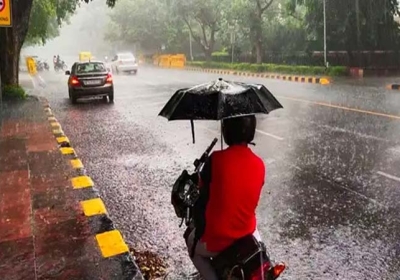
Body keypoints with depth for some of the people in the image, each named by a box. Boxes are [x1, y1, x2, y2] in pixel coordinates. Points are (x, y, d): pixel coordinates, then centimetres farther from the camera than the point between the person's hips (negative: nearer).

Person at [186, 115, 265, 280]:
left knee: (192, 245, 28)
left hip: (215, 240, -3)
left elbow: (202, 187, -1)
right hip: (247, 234, 4)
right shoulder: (259, 165, -6)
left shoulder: (216, 159, -18)